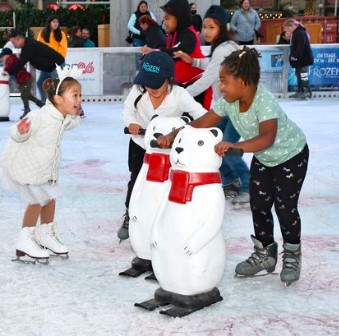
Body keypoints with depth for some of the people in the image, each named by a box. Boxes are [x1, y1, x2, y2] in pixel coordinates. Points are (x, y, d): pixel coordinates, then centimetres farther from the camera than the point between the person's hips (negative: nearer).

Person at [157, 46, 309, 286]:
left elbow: (267, 138, -53)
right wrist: (173, 135, -26)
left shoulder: (265, 101, -38)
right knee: (259, 205, 7)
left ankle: (292, 257, 19)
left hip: (291, 155, -6)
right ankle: (265, 253, 25)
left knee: (285, 207, -2)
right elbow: (202, 123, -14)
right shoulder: (228, 102, -18)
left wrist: (234, 146, -67)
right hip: (263, 158, 7)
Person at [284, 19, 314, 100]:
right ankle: (300, 91, 22)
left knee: (303, 75, -10)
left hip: (303, 59, -11)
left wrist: (295, 56, -25)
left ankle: (307, 92, -7)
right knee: (298, 75, 15)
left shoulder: (300, 33, -18)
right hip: (299, 59, 11)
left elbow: (301, 46, -26)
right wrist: (293, 56, 17)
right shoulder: (296, 33, 16)